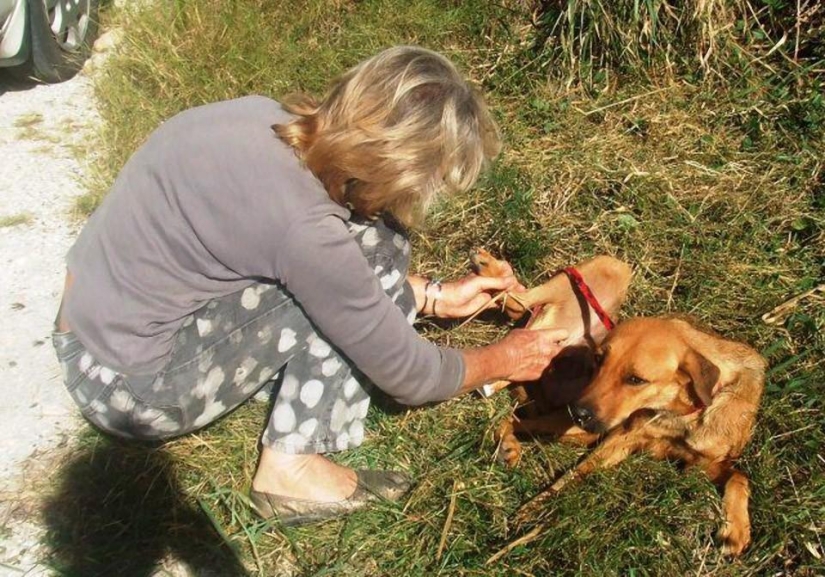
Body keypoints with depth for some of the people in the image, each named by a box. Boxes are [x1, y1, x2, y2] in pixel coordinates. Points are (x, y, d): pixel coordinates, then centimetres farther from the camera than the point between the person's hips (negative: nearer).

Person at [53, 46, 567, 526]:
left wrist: (435, 296, 12)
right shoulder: (303, 224, -29)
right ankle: (294, 466, -7)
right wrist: (502, 359, 4)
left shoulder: (270, 122, -5)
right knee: (373, 248, -15)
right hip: (132, 388, -8)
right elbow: (407, 376, -14)